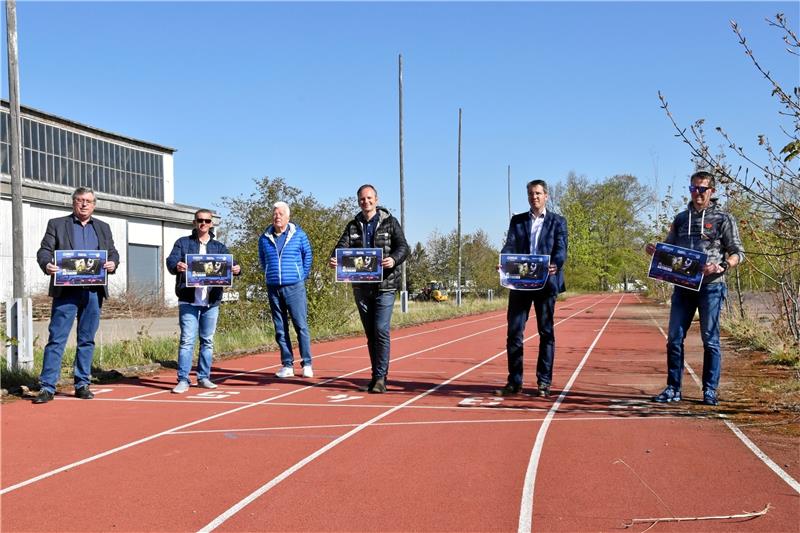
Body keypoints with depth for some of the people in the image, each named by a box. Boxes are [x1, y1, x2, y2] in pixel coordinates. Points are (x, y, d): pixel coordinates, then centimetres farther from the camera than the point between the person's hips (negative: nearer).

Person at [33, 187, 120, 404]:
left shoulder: (103, 228, 17)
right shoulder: (56, 224, 8)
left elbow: (113, 253, 15)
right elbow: (44, 251, 2)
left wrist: (112, 263, -8)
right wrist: (47, 265, -20)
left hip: (93, 292, 3)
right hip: (66, 290, -3)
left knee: (87, 339, 8)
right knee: (57, 339, -6)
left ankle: (82, 384, 15)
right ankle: (47, 387, -3)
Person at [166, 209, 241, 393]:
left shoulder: (219, 247, 13)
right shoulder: (183, 243, 7)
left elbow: (230, 263, 1)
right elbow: (171, 260, -7)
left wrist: (236, 269, -23)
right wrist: (176, 266, -31)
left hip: (211, 302, 3)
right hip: (189, 300, -3)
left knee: (207, 340, 9)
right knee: (187, 340, -5)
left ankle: (204, 377, 19)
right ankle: (183, 380, -2)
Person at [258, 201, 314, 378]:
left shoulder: (299, 235, 0)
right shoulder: (264, 238, 7)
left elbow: (307, 256, 10)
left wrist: (302, 276, 8)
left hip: (294, 287, -3)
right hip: (273, 288, 3)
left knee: (301, 326, -5)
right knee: (280, 329, 5)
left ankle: (307, 364, 2)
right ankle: (287, 365, 11)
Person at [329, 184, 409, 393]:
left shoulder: (390, 223, 3)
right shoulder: (353, 226, 12)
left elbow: (403, 247, -5)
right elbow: (342, 246, -1)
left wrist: (394, 259, -27)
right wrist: (334, 259, -24)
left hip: (385, 285, -4)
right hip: (361, 287, 4)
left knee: (381, 330, -12)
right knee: (370, 333, 10)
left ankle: (380, 377, -7)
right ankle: (377, 375, 20)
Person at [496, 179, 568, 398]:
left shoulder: (557, 221, 8)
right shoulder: (517, 220, 15)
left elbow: (561, 249, -4)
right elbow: (509, 246, 4)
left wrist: (555, 265, -26)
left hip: (546, 282, -2)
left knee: (546, 333, 3)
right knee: (514, 332, -1)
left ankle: (544, 382, 9)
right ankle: (514, 382, 5)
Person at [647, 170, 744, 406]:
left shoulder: (723, 219, 1)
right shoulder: (681, 219, 14)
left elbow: (738, 253, -1)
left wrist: (722, 266, -20)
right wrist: (654, 250, -1)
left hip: (710, 286, -4)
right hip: (682, 286, 4)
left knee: (710, 340, 1)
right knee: (674, 338, 2)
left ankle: (710, 391, 10)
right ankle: (673, 389, 10)